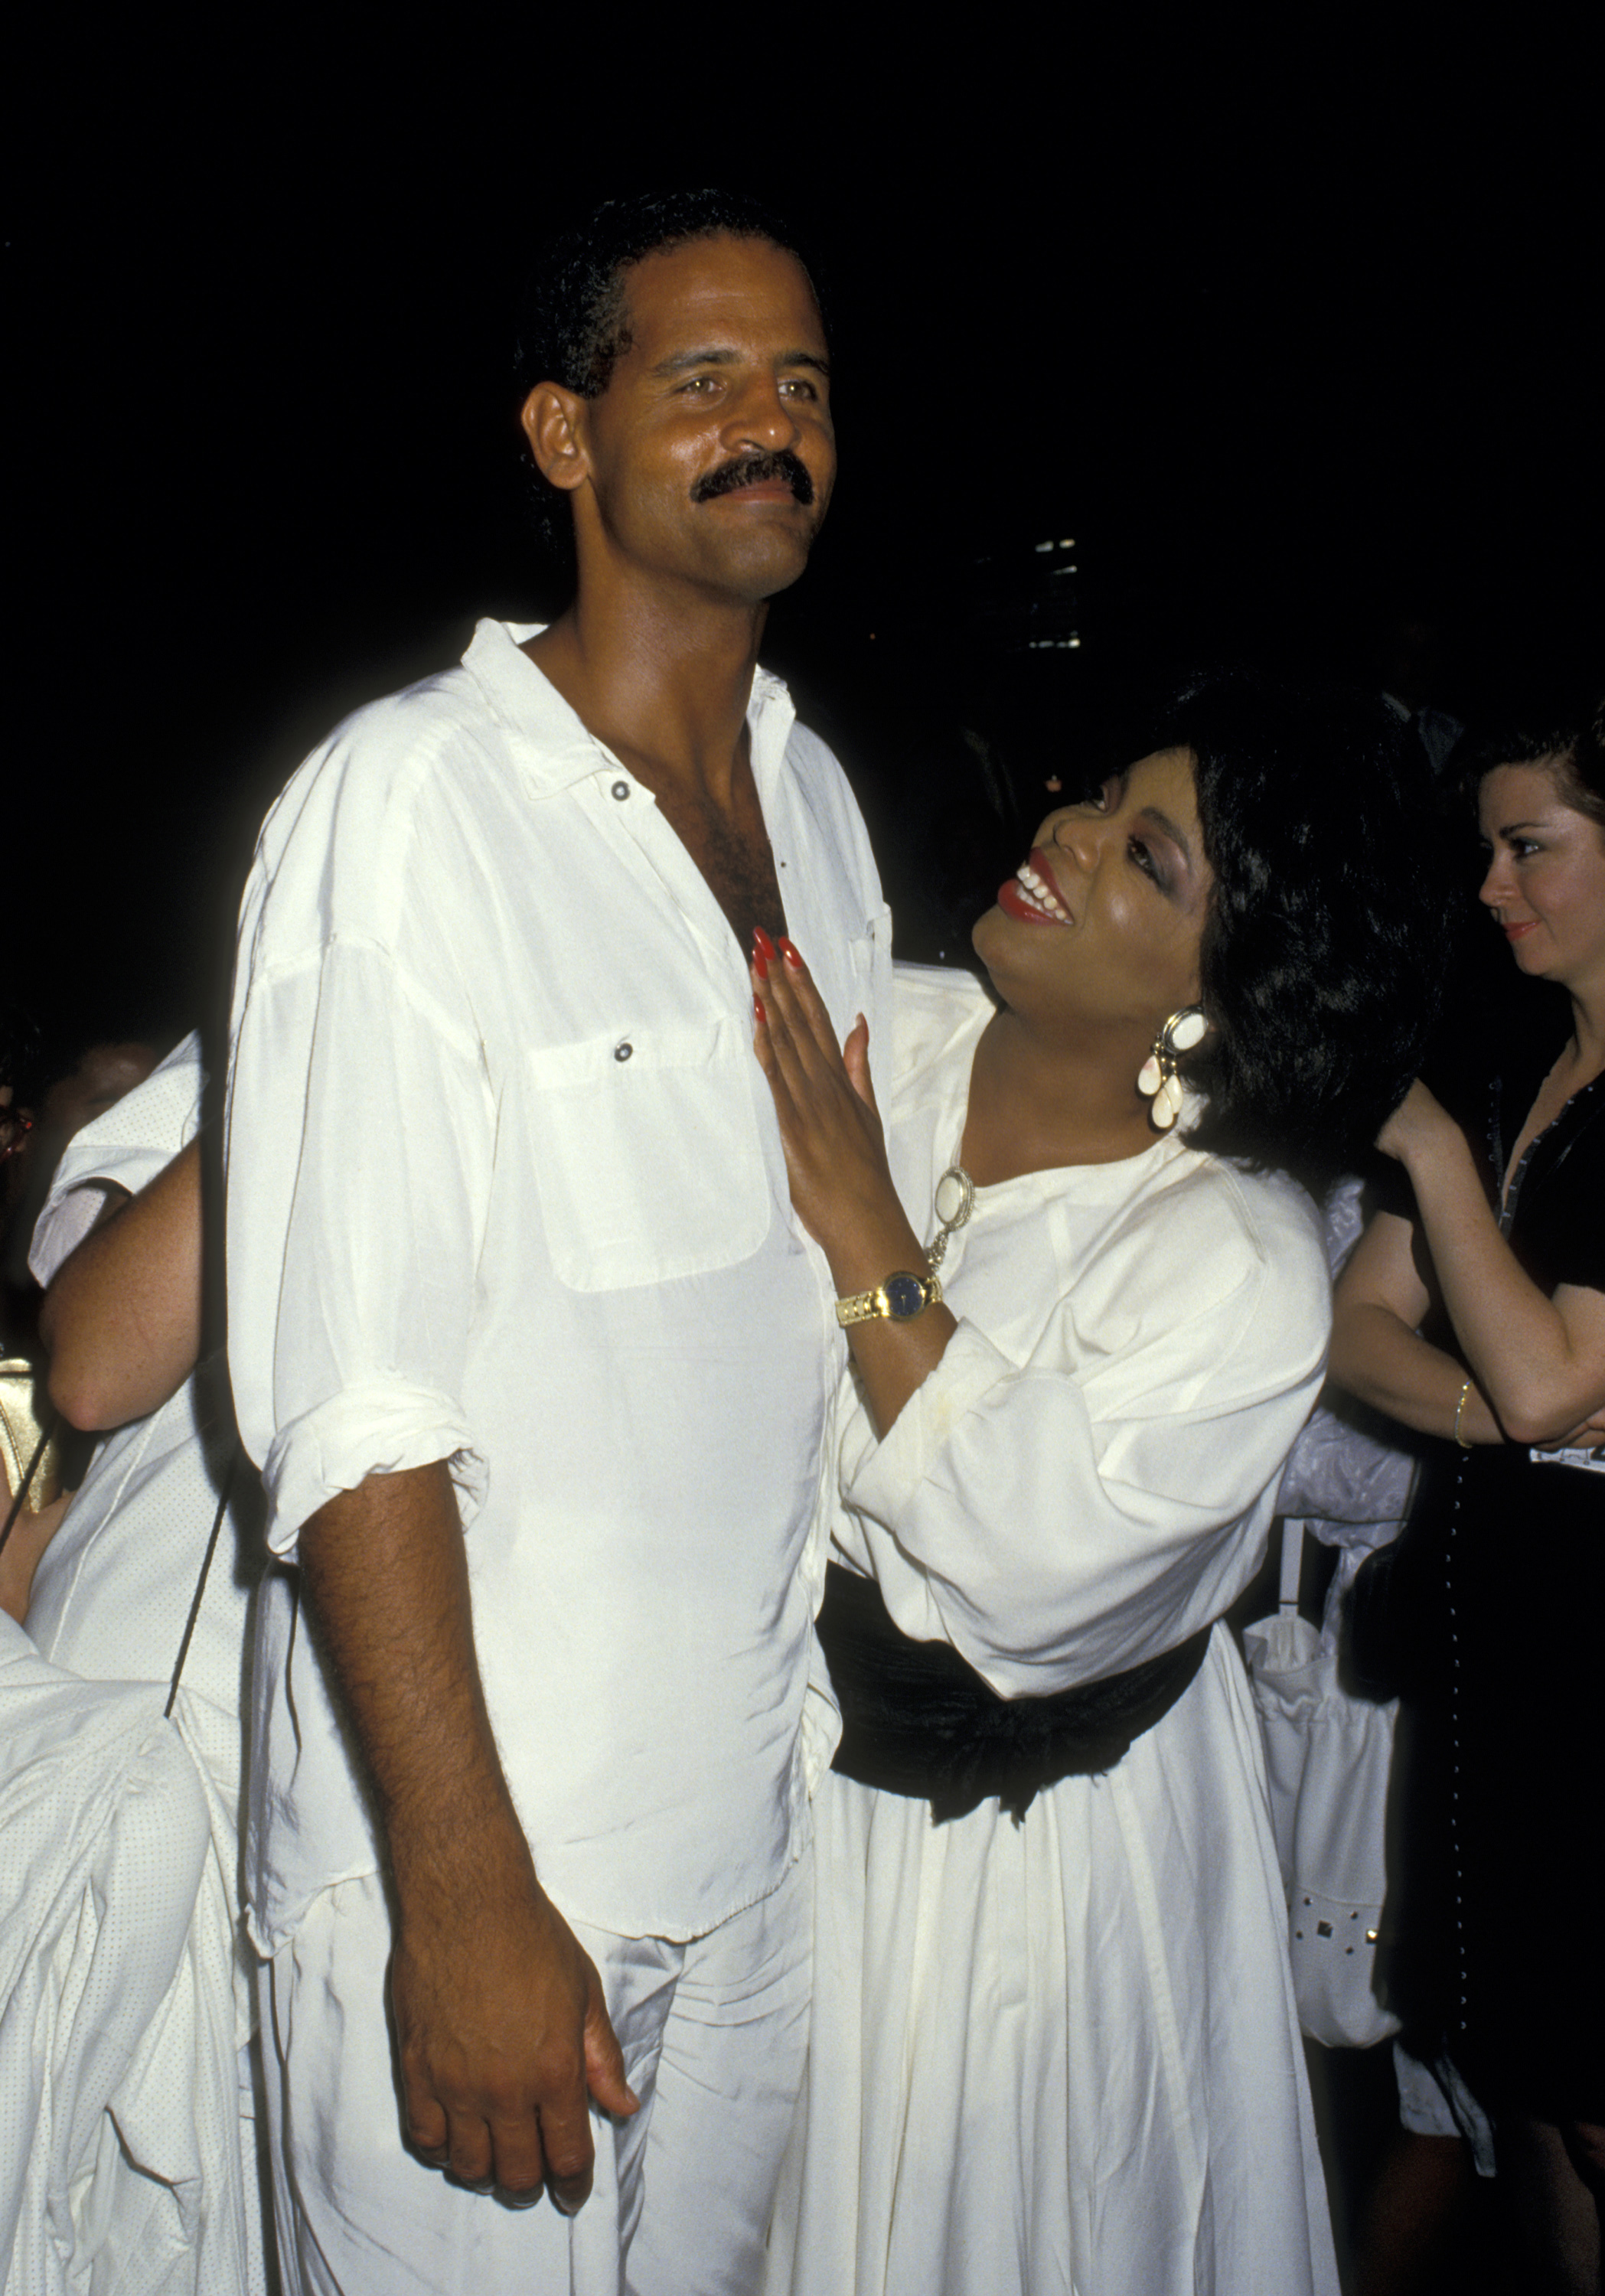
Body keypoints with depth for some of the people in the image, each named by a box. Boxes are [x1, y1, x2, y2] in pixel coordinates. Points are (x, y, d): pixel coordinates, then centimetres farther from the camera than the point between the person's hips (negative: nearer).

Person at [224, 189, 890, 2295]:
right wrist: (468, 1895, -19)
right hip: (469, 1843, -6)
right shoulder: (410, 803, -15)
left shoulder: (815, 794, 7)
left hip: (761, 1825, 6)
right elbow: (349, 1403, -19)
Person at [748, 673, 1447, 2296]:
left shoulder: (1240, 1263, -24)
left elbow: (1021, 1578, -28)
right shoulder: (886, 1029, -10)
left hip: (1010, 1822, -4)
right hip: (786, 1738, 4)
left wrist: (865, 1236, -28)